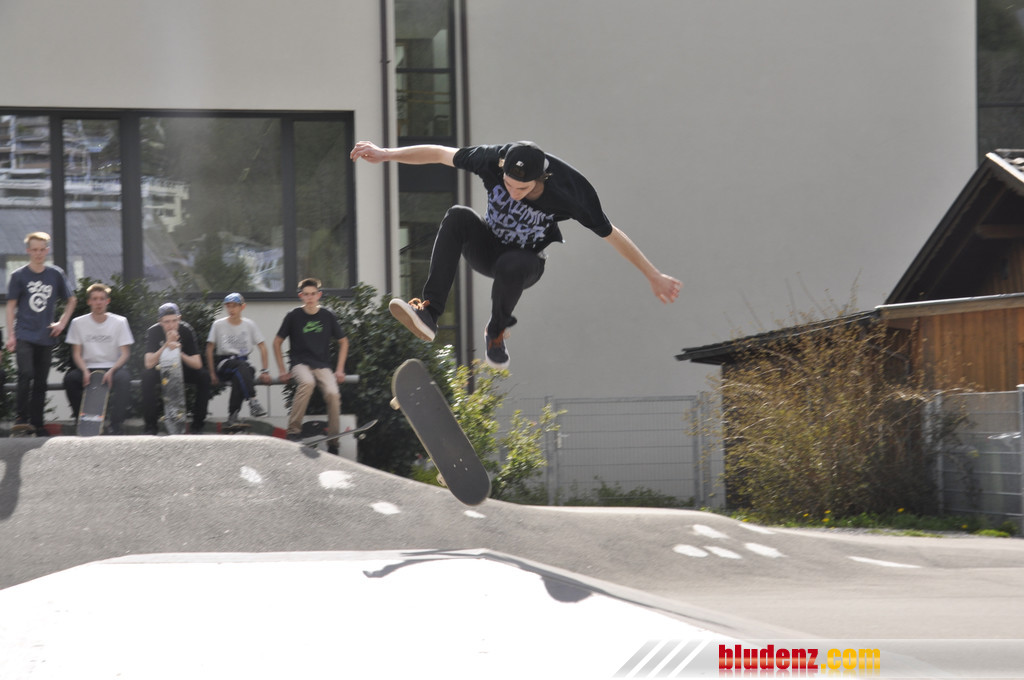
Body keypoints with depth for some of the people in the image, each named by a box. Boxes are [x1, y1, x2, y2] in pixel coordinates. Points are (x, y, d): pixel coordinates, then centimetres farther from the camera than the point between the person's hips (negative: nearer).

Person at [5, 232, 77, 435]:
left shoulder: (56, 274, 6)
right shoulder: (19, 275, 0)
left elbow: (72, 300, 18)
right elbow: (11, 306, 2)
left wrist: (62, 323, 7)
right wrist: (10, 335, -4)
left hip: (46, 337, 3)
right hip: (24, 335, -3)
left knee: (41, 381, 6)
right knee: (26, 374, -19)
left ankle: (37, 423, 12)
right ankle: (21, 417, -12)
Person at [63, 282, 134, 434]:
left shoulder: (119, 322, 4)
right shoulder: (78, 323, 6)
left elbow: (125, 353, -1)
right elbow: (76, 353, 4)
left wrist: (111, 371, -20)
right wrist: (85, 371, -17)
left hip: (113, 368, -1)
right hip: (88, 369, 1)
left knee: (123, 377, -35)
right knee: (70, 378, -30)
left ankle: (116, 424, -35)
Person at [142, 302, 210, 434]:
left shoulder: (186, 331, -17)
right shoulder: (153, 332, -19)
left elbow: (198, 364, -20)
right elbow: (149, 364, -30)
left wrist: (180, 353, -38)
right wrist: (167, 345, -37)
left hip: (182, 370, 1)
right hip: (160, 369, -1)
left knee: (204, 377, -27)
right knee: (147, 376, -34)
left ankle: (198, 424, -16)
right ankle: (150, 426, -26)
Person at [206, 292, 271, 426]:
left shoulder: (249, 325, 9)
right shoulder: (218, 325, 4)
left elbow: (262, 347, 10)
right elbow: (210, 349, 4)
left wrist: (265, 371, 0)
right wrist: (212, 373, -5)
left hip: (243, 362, 2)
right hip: (223, 363, -2)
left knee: (239, 378, -36)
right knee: (242, 365, -37)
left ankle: (233, 415, -29)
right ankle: (252, 400, -48)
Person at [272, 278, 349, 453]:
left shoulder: (328, 317, 6)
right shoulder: (294, 316, 2)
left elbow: (343, 342, 18)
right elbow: (277, 342, 11)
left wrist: (339, 370, 10)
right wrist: (282, 370, 5)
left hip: (323, 365, 2)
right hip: (300, 363, -2)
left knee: (333, 393, -26)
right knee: (307, 382, -37)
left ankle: (333, 444, -14)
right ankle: (294, 430, -33)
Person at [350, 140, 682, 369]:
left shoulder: (567, 191, -29)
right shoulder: (494, 160, -24)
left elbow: (612, 235, -19)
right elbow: (439, 154, -12)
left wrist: (654, 276, -13)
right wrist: (387, 154, -17)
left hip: (527, 263, -2)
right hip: (488, 249, 2)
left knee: (511, 265, -40)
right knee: (458, 216, -30)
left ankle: (496, 332, -9)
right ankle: (429, 312, -38)